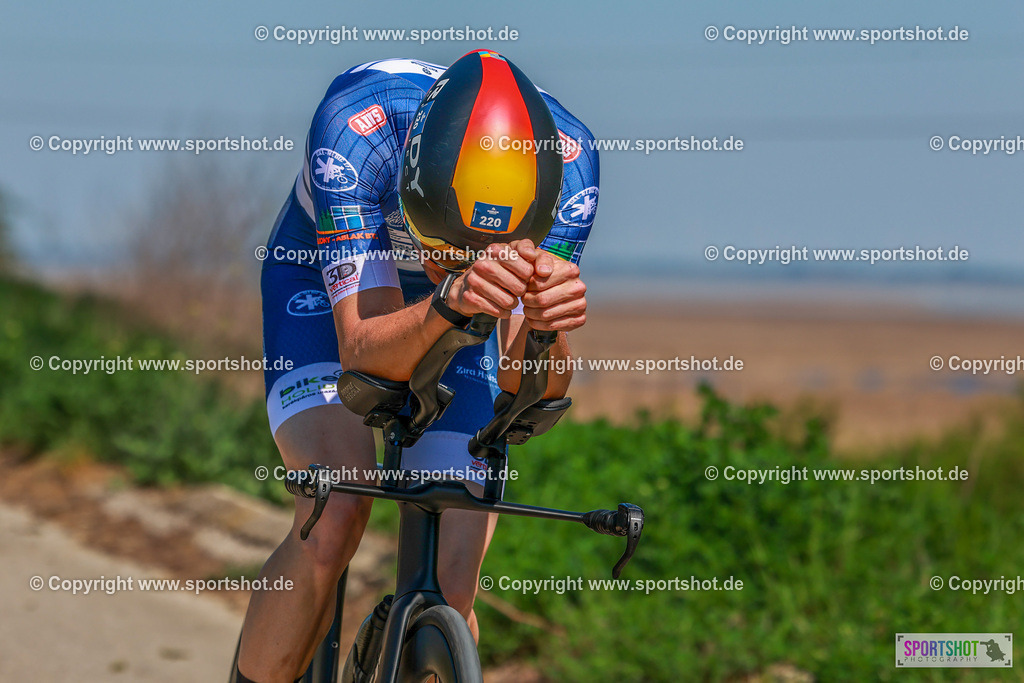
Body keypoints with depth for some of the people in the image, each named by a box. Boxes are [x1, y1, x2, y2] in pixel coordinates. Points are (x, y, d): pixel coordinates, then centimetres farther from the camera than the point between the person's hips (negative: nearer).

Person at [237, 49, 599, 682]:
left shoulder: (568, 162, -32)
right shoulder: (354, 126, -39)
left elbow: (526, 385, -31)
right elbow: (364, 353, -40)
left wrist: (547, 323, -54)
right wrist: (450, 303, -60)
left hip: (453, 319, 2)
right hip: (327, 284, -2)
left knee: (451, 590, -11)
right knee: (335, 518, -28)